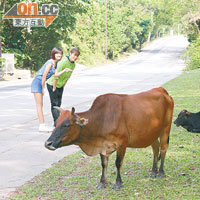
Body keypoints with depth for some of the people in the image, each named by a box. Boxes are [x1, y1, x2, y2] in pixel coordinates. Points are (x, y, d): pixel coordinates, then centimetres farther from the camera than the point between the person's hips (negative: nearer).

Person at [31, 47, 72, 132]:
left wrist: (64, 71, -18)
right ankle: (42, 125, -10)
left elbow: (56, 74, -5)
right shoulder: (50, 63, -17)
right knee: (39, 105, -9)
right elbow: (44, 76, -17)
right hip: (37, 82, -9)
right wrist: (43, 88, -11)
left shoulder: (56, 64, 10)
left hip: (41, 83, 9)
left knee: (40, 105, 10)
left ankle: (42, 125, 12)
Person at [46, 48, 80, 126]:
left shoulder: (73, 64, -2)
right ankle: (57, 121, -12)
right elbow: (56, 76, -26)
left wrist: (63, 86, 7)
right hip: (52, 84, -8)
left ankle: (57, 122, 16)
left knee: (59, 103, 10)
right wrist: (54, 89, -21)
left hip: (60, 85, 8)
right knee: (54, 103, -10)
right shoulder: (63, 62, -27)